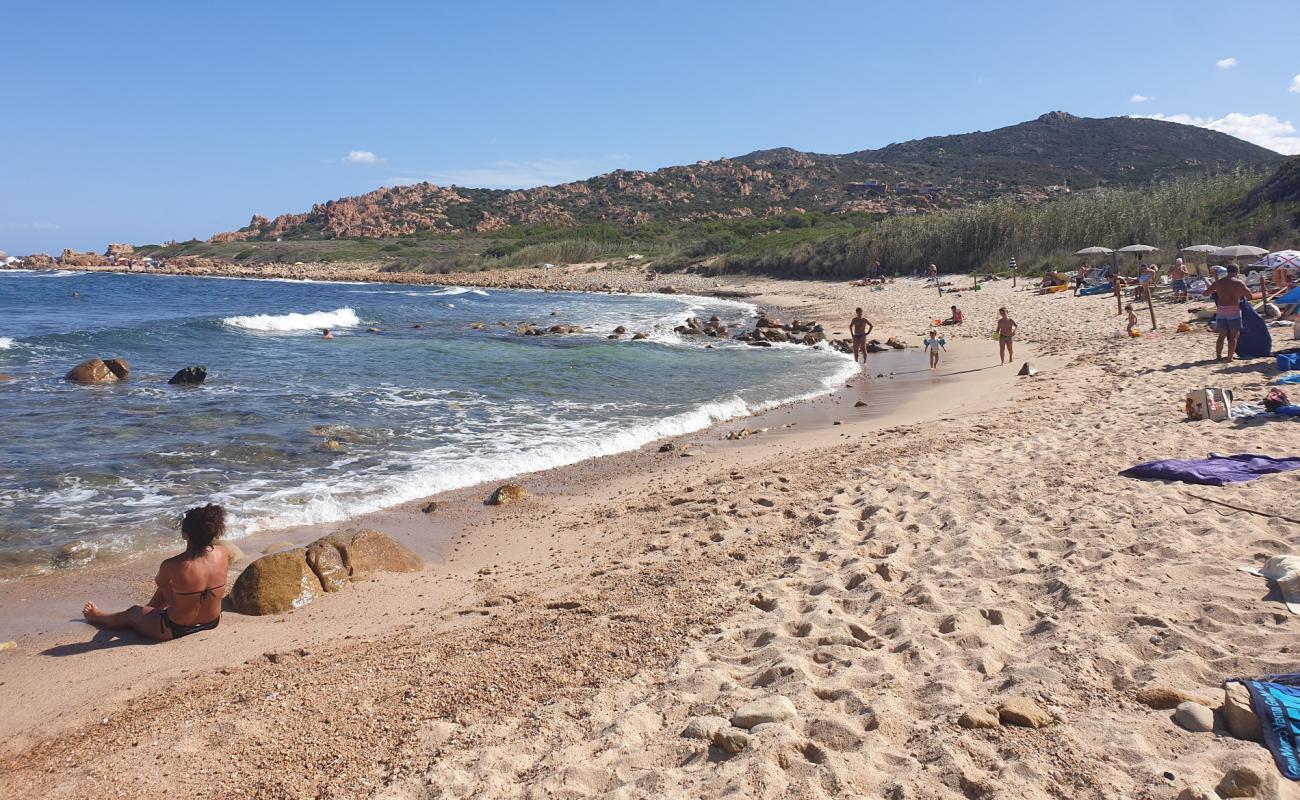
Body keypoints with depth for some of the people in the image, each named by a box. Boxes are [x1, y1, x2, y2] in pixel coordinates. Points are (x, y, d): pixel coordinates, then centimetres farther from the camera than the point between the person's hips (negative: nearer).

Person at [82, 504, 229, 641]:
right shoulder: (223, 554, -18)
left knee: (132, 612, 27)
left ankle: (97, 617, 57)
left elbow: (159, 582, -1)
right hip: (212, 622, 4)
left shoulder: (172, 566, -28)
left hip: (176, 629, -4)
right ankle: (150, 607, 57)